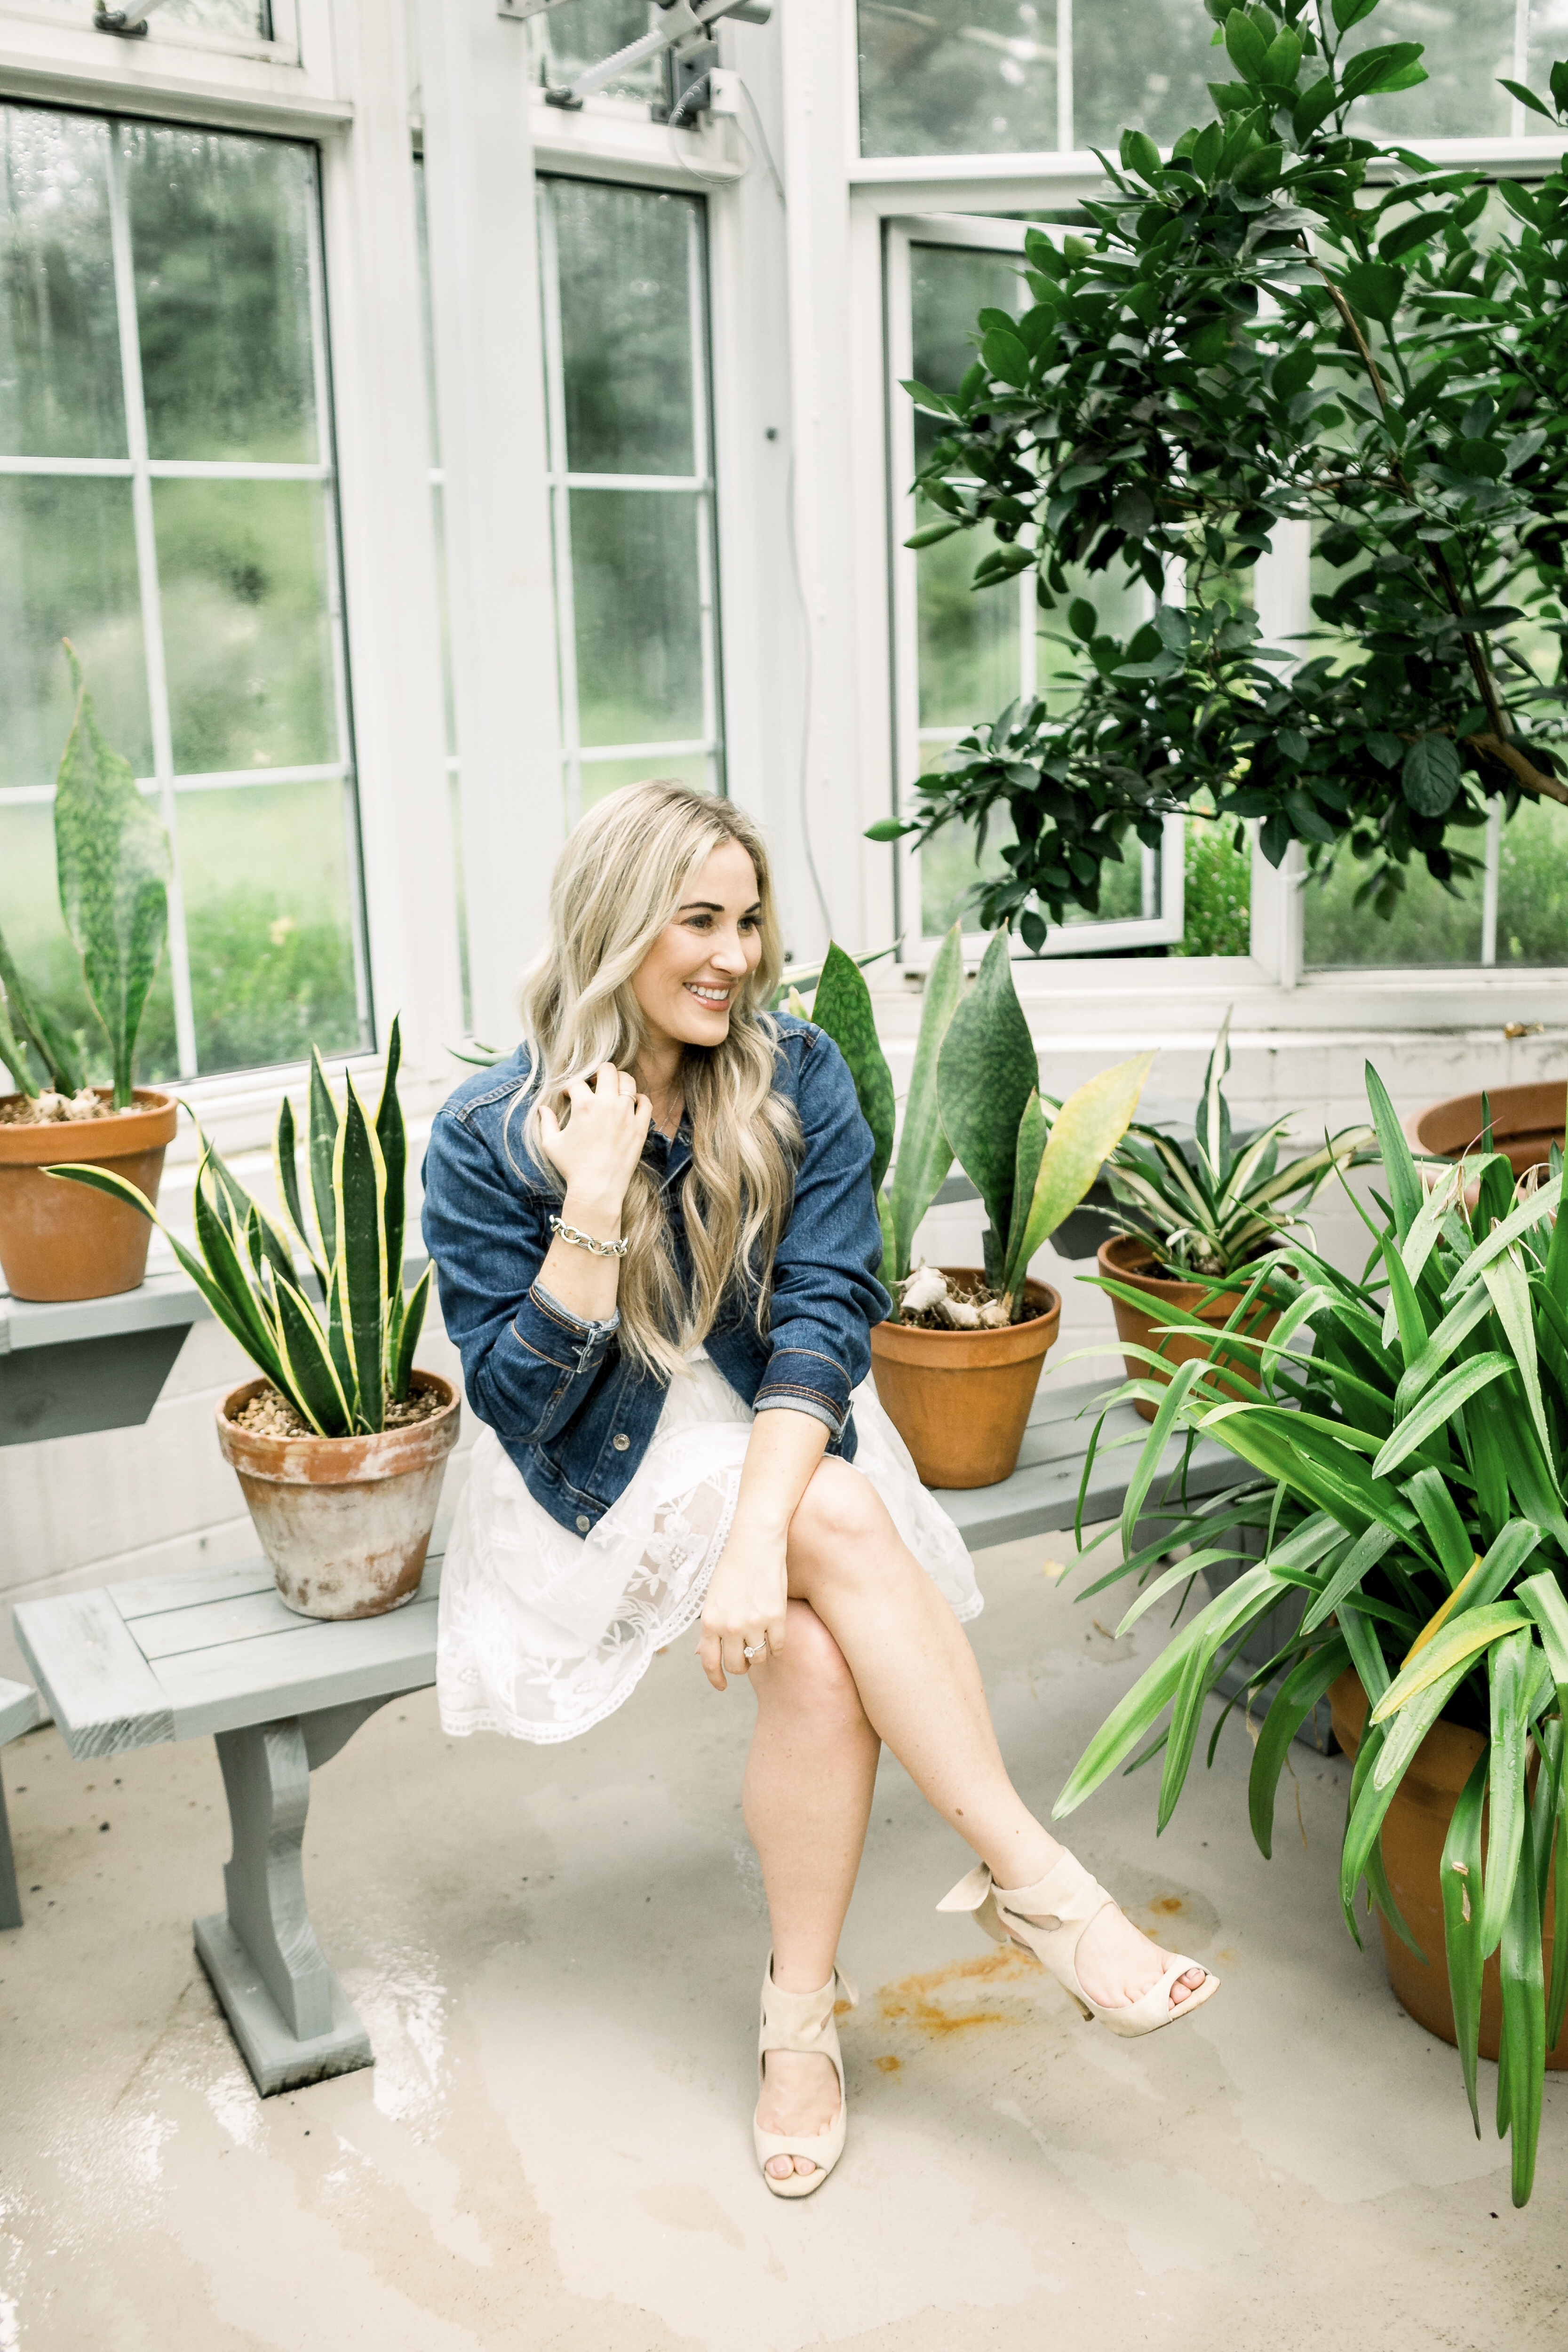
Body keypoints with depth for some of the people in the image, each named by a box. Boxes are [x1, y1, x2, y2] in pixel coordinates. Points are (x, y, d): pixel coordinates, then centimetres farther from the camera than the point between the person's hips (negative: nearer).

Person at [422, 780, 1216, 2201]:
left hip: (780, 1442, 2)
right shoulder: (489, 1137, -11)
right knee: (843, 1520, -29)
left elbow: (825, 1313, -13)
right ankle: (1037, 1878, -21)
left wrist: (762, 1532, -28)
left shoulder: (798, 1080, -5)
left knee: (816, 1652, -28)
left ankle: (802, 2014, -10)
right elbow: (519, 1403, -11)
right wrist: (593, 1207, -25)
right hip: (610, 1475, -2)